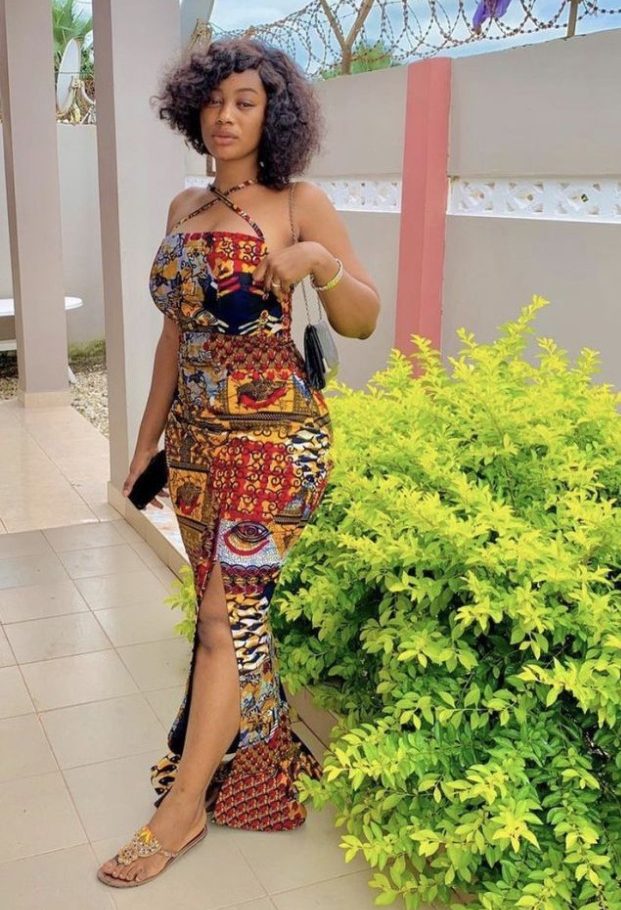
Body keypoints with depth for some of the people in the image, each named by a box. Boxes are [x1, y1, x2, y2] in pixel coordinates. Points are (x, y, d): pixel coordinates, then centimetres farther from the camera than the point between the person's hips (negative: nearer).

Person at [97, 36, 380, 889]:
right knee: (229, 608, 12)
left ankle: (184, 802, 8)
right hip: (198, 434, 6)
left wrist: (322, 261, -26)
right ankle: (258, 756, 30)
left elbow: (363, 321, -7)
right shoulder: (184, 209, 12)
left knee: (230, 612, -3)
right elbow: (177, 331, 16)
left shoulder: (300, 203, -4)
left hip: (274, 434, -6)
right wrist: (147, 438, 16)